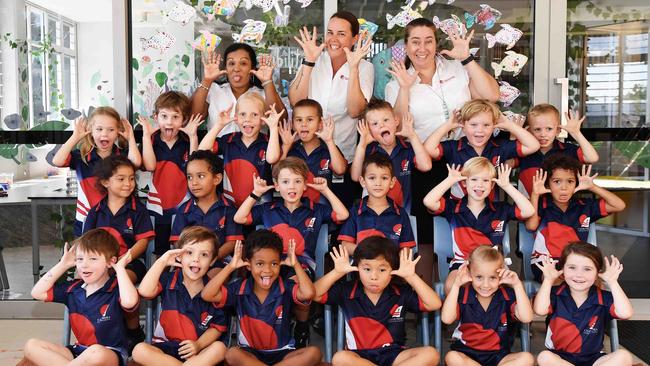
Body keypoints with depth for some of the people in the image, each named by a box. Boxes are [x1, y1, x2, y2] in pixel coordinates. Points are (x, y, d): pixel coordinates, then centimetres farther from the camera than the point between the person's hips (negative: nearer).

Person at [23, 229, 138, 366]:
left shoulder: (116, 288, -11)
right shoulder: (73, 288, 10)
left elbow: (129, 302, -34)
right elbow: (37, 293, 14)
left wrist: (120, 268, -21)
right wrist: (63, 265, 9)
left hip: (111, 353, -6)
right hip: (79, 351, 7)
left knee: (97, 352, -40)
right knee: (31, 345, -6)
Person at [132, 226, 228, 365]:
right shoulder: (168, 280, -2)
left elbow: (218, 326, 1)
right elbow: (145, 292, -21)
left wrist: (199, 345, -14)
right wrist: (162, 262, -16)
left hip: (199, 351, 0)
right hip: (165, 348, 1)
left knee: (220, 348, -28)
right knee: (139, 350, -27)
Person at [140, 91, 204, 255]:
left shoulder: (188, 141, -2)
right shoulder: (151, 140, -1)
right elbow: (150, 166, -18)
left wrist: (193, 137, -19)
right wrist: (146, 134, -17)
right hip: (158, 206, 1)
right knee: (159, 250, 12)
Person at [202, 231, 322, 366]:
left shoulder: (285, 287, -8)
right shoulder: (239, 288, -5)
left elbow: (308, 293, -28)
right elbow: (207, 295, -16)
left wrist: (295, 264, -19)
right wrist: (231, 266, -15)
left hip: (282, 352, 1)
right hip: (250, 353, 0)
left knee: (314, 353, -26)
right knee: (232, 354, -32)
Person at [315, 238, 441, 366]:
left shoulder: (401, 293, 2)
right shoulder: (347, 291, 2)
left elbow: (434, 305, -4)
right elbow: (315, 294, 0)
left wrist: (411, 277, -11)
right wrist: (337, 272, -11)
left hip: (393, 355, 1)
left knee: (430, 354, -25)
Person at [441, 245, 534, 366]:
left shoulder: (507, 296, -1)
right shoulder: (463, 295, -5)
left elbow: (526, 318, -15)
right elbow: (447, 319, -20)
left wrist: (517, 285, -18)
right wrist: (456, 285, -23)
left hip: (499, 356, 2)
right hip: (467, 354, -2)